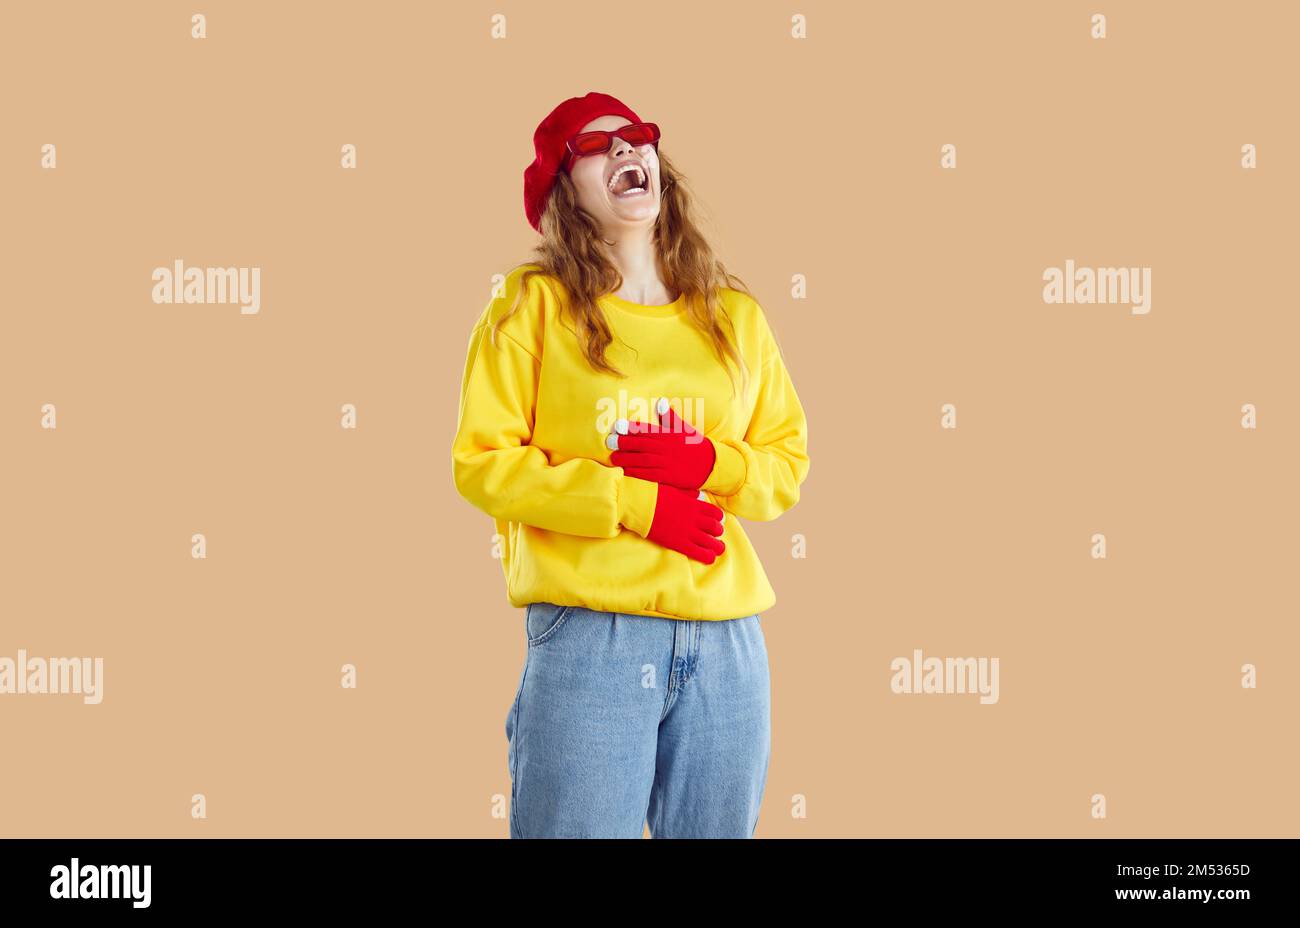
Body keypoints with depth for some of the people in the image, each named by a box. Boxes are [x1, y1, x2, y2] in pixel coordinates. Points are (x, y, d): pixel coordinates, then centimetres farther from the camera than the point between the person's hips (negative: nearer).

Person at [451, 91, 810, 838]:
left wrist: (708, 465, -8)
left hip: (726, 636, 4)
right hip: (589, 632, -3)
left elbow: (788, 465, 13)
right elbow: (484, 463, -5)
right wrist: (635, 504, -14)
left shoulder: (736, 316, 12)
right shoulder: (535, 304, 1)